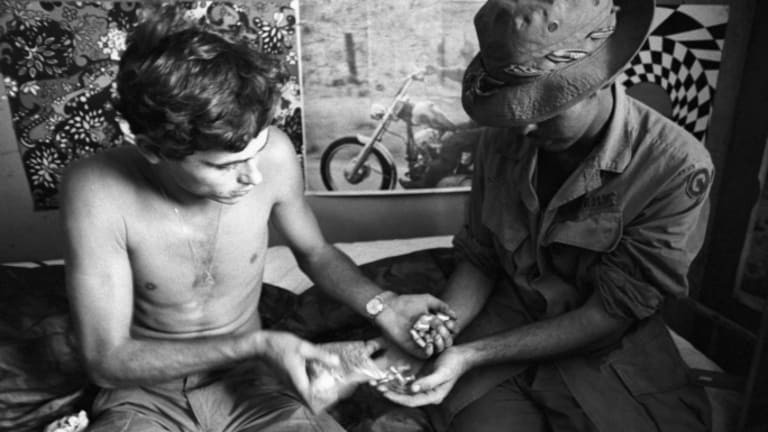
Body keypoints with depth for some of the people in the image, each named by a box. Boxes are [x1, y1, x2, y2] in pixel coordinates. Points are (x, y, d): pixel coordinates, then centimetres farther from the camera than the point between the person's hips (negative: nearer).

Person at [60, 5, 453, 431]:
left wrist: (379, 304, -13)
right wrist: (256, 344, -25)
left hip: (248, 381, 2)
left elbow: (314, 251, 2)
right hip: (146, 391, -1)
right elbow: (107, 360, -18)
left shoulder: (273, 153, -18)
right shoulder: (96, 192, -24)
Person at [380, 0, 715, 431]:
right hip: (506, 324, 1)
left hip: (607, 351, 0)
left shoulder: (678, 168, -20)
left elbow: (610, 314, -17)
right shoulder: (502, 138, -8)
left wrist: (471, 355, -23)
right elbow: (478, 260, 1)